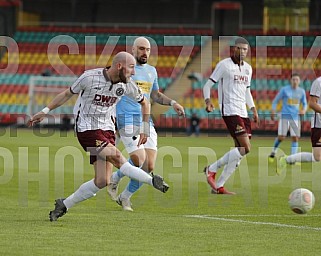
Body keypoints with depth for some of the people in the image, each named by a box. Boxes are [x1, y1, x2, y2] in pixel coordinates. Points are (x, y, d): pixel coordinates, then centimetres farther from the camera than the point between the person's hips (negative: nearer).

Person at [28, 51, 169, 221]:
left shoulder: (127, 85, -1)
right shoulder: (90, 77, -13)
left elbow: (144, 102, 17)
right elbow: (68, 94, 3)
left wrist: (145, 129, 13)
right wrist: (45, 111, 4)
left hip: (107, 130, 5)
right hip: (87, 129, -5)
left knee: (102, 181, -3)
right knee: (117, 157, -27)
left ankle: (64, 205, 10)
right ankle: (152, 180, -18)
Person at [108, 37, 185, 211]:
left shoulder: (151, 71, 17)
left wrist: (172, 103, 15)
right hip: (127, 120, -6)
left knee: (149, 167, -2)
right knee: (139, 160, -19)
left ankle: (125, 197, 19)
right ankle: (114, 180, 11)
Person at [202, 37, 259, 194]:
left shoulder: (248, 68, 16)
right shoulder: (224, 65, -5)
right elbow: (207, 85, -5)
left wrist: (254, 110, 21)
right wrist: (208, 101, -23)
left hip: (242, 112, 8)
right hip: (230, 110, -8)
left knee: (240, 150, 3)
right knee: (245, 148, -19)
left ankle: (219, 186, 10)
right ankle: (211, 169, -6)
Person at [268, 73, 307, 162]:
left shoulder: (301, 91, 6)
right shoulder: (284, 89, -2)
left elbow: (304, 104, 17)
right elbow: (275, 101, 5)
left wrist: (304, 110, -5)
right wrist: (273, 111, -9)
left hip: (295, 117, 3)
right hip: (285, 116, -3)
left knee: (295, 138, -4)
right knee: (281, 137, -8)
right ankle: (273, 153, 15)